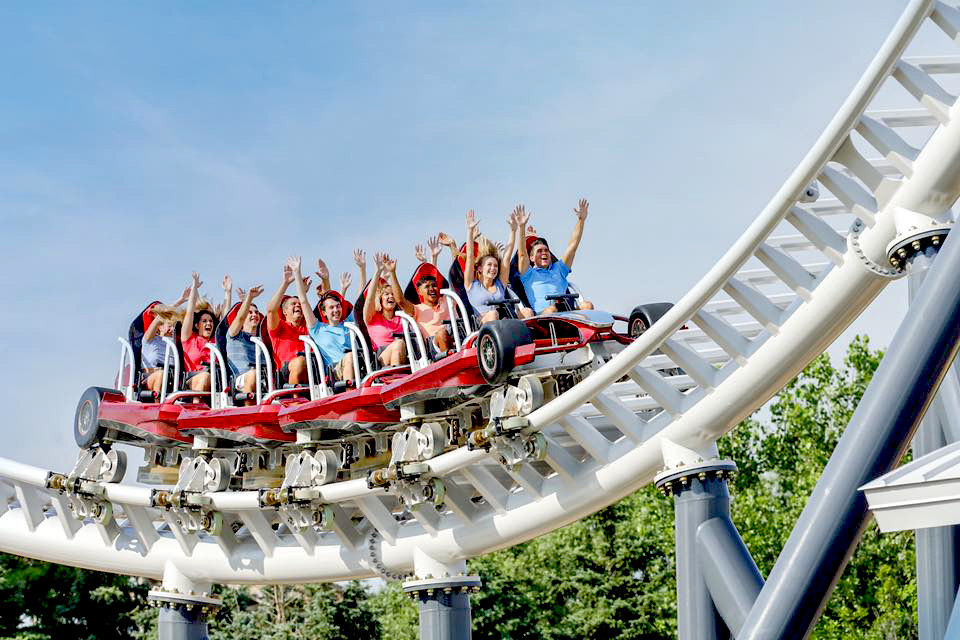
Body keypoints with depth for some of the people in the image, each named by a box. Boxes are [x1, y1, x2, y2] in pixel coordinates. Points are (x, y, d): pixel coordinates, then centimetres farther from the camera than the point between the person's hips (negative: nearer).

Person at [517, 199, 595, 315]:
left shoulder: (558, 269, 33)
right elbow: (522, 254, 5)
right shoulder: (529, 274, 22)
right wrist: (522, 227, -7)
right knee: (551, 310, -38)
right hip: (541, 314, -3)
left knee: (587, 306, -25)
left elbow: (573, 245, 27)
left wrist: (581, 220, 19)